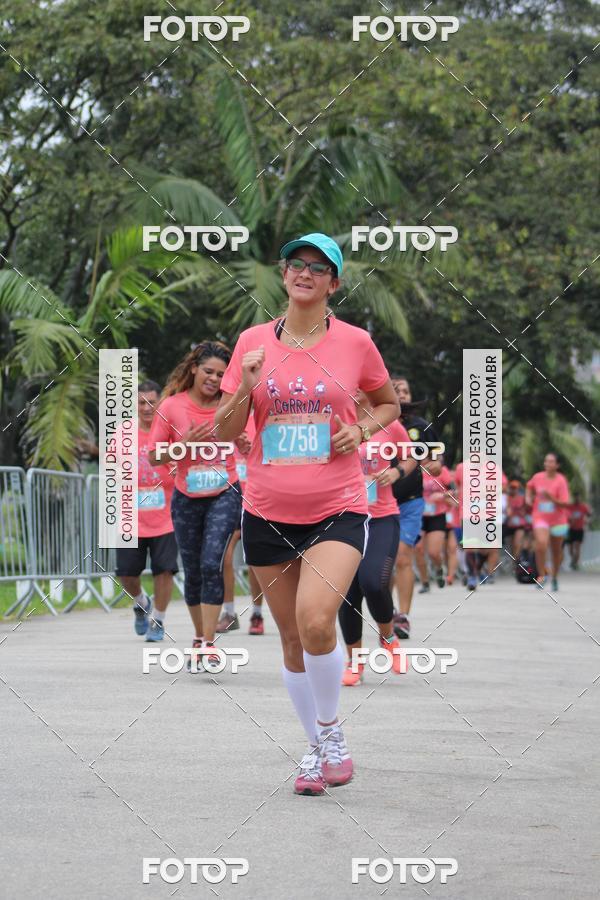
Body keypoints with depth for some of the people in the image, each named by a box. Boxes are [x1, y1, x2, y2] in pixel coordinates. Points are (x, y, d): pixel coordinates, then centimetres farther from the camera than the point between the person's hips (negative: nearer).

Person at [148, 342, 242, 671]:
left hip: (224, 495, -1)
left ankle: (209, 644, -13)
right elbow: (153, 457, -2)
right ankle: (199, 637, 31)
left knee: (211, 563, -17)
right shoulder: (172, 406, -5)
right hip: (187, 499, 1)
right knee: (193, 572, 10)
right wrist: (185, 445, -17)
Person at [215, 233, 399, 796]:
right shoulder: (253, 342, 3)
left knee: (315, 621, -22)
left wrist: (362, 430, -3)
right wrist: (245, 388, -13)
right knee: (292, 638, 9)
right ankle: (317, 749, 26)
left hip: (337, 510, -3)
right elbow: (224, 434, 5)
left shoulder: (355, 342, 0)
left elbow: (388, 403, 18)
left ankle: (331, 732, 2)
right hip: (267, 512, 3)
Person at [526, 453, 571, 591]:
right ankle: (542, 575, -8)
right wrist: (528, 497, 5)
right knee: (541, 544, -23)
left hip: (558, 519, 0)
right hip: (540, 517, 0)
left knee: (556, 551, 12)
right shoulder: (537, 477, -3)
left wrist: (551, 498, -30)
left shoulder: (560, 480, -12)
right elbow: (530, 486, 22)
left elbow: (565, 504, -17)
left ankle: (554, 578, 34)